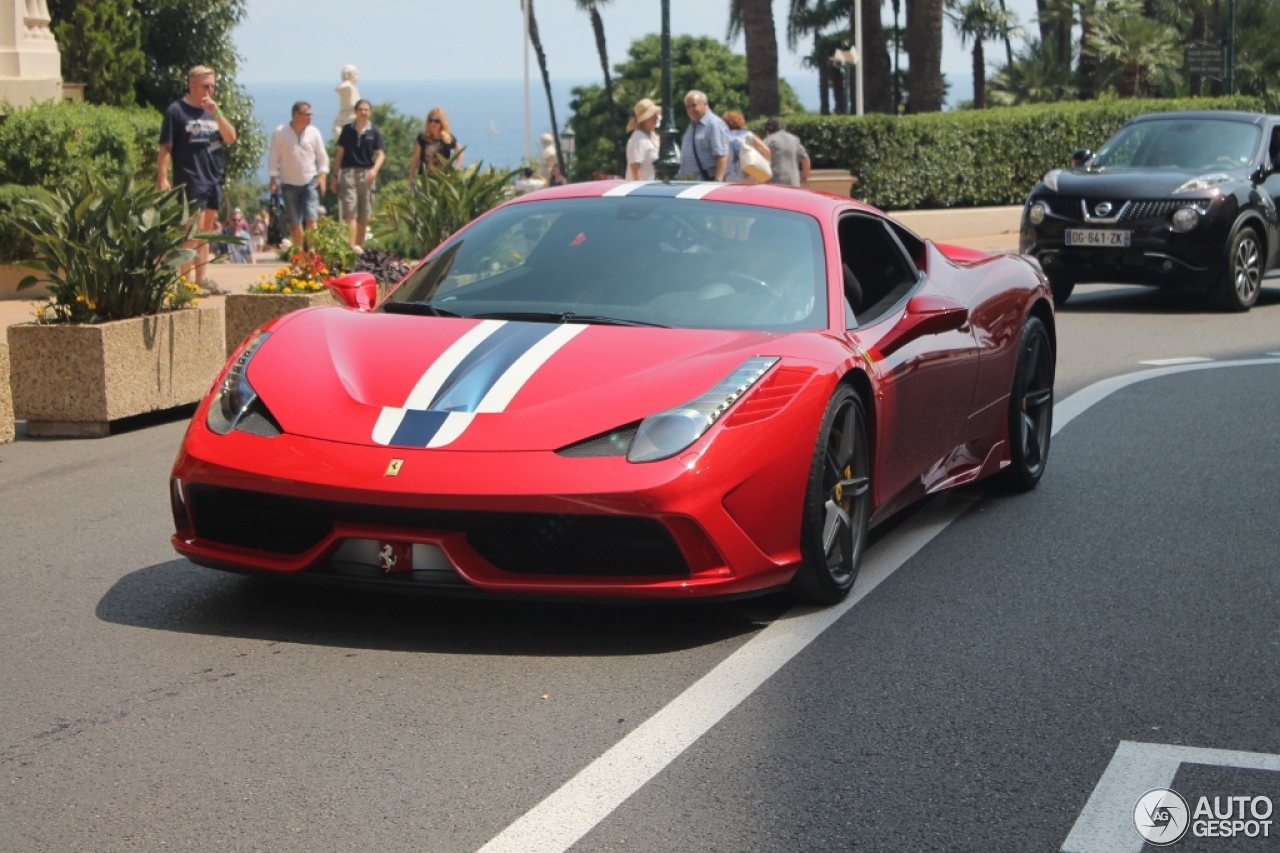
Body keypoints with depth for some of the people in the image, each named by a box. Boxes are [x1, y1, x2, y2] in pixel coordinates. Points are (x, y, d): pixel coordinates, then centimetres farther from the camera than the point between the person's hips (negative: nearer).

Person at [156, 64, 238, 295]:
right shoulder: (177, 110, -5)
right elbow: (165, 148, -7)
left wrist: (217, 113, -9)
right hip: (191, 180, -7)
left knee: (206, 230, 12)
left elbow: (231, 138, 4)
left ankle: (201, 278, 19)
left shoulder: (213, 111, 14)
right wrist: (162, 178, -15)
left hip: (214, 179, 7)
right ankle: (187, 280, -11)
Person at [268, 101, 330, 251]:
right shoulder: (280, 133, -3)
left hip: (310, 181, 0)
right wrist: (273, 179, -2)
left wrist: (322, 175, -4)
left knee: (311, 219, -13)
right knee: (295, 222, 5)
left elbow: (322, 156, 6)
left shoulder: (314, 132, 0)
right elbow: (273, 157, 1)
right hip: (289, 183, 0)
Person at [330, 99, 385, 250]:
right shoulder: (347, 130, 7)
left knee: (364, 215, 6)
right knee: (350, 212, -13)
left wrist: (374, 169, -19)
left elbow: (381, 154, 1)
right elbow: (340, 153, 11)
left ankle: (360, 246, 15)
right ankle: (352, 246, -21)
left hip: (366, 174, 1)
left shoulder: (374, 131, 6)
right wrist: (335, 176, 9)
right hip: (348, 172, -1)